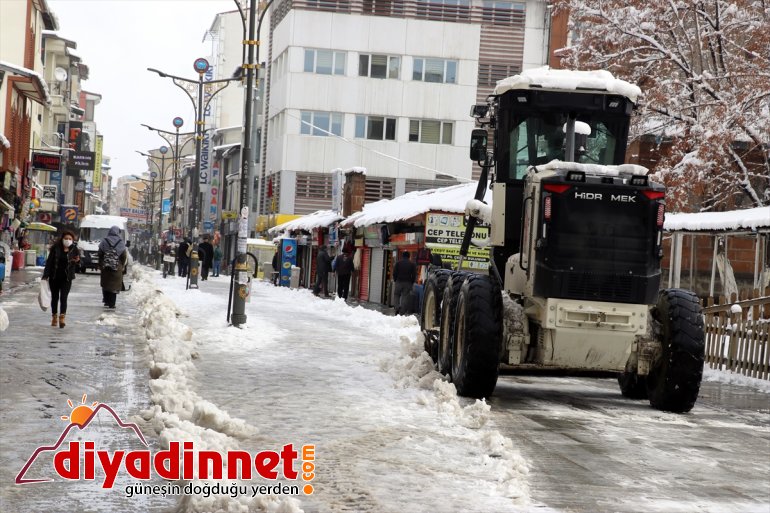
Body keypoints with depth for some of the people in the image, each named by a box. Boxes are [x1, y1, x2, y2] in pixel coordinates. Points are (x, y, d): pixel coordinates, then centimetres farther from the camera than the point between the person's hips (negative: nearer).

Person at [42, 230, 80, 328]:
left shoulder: (74, 250, -2)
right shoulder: (55, 248, -3)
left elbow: (78, 266, 3)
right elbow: (49, 262, 0)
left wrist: (77, 261, -20)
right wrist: (45, 275, -4)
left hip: (66, 278, -2)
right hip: (54, 277, 2)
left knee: (63, 297, -12)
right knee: (54, 297, 13)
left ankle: (62, 318, -16)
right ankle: (54, 317, 27)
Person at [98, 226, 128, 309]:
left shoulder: (104, 241, -1)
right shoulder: (121, 243, -5)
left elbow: (100, 254, 1)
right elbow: (124, 256, -4)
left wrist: (100, 265, 10)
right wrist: (123, 266, 7)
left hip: (105, 267, 2)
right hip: (117, 268, -2)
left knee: (105, 284, 15)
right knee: (114, 286, 2)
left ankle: (106, 301, 16)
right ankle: (111, 304, -1)